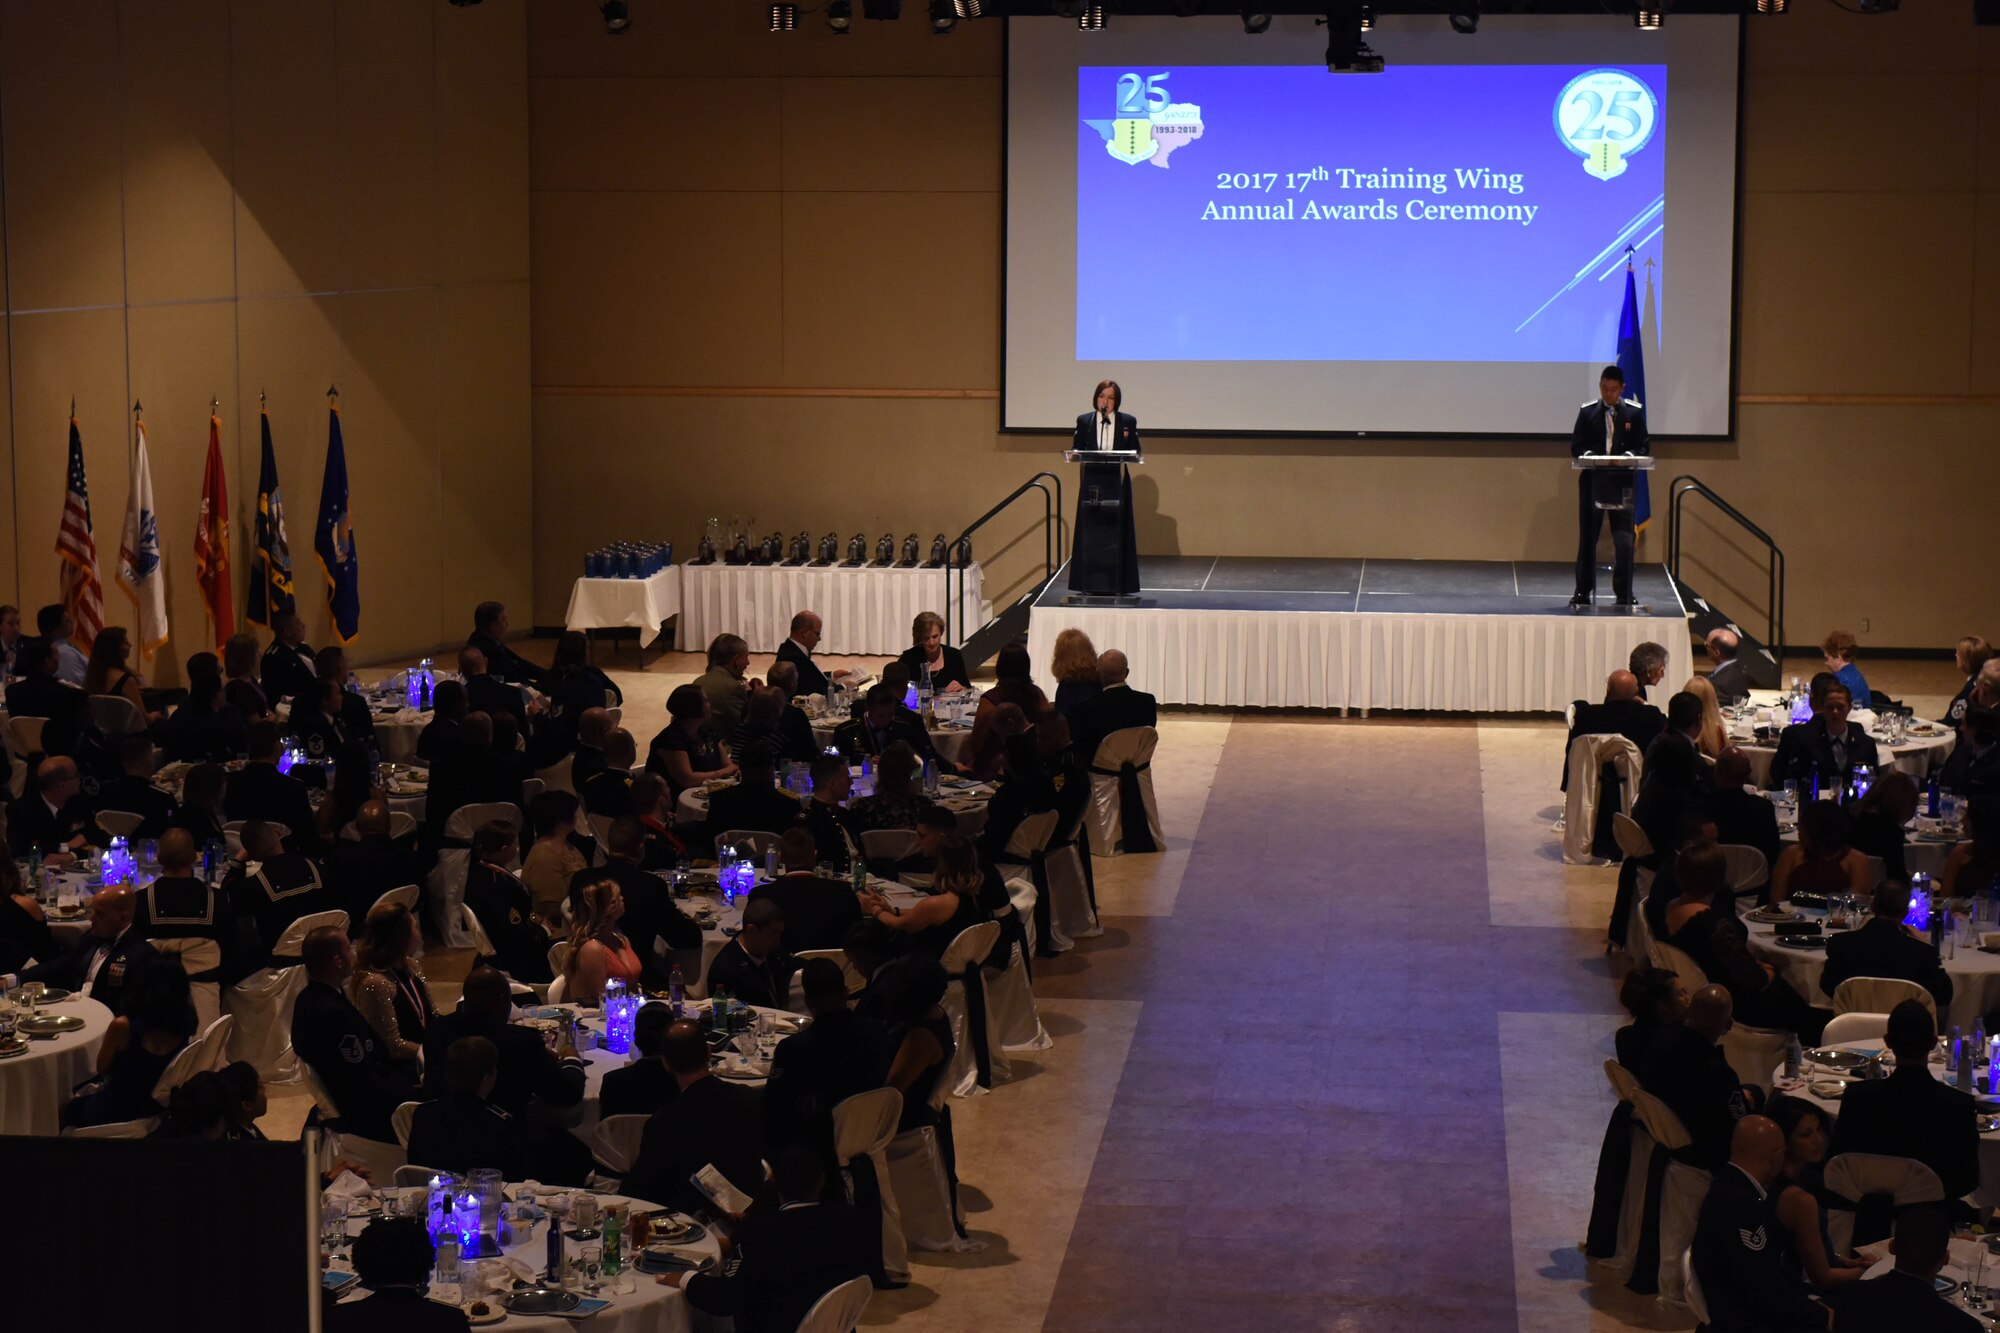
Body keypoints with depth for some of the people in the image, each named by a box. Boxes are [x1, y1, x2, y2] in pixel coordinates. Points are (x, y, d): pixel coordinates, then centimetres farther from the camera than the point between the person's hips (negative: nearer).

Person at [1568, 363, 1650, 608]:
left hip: (1623, 481, 0)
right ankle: (1583, 591, 10)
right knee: (1587, 538, 4)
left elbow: (1644, 446, 3)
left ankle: (1624, 593, 9)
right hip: (1592, 480, 0)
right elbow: (1576, 446, 4)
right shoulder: (1588, 412, 4)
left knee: (1624, 540, 0)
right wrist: (1588, 456, -17)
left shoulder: (1634, 412, 4)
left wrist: (1629, 457, -16)